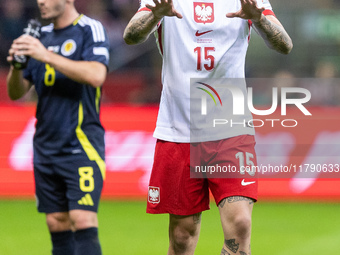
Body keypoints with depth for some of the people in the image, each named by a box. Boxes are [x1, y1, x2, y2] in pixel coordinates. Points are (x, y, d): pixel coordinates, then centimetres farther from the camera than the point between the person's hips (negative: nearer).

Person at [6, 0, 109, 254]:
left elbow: (97, 75, -22)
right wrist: (17, 66, -8)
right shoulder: (42, 35, 14)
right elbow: (16, 92, 14)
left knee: (83, 222, -15)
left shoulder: (91, 30, -5)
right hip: (46, 146, 7)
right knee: (57, 224, 6)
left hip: (81, 145, -7)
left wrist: (47, 56, -24)